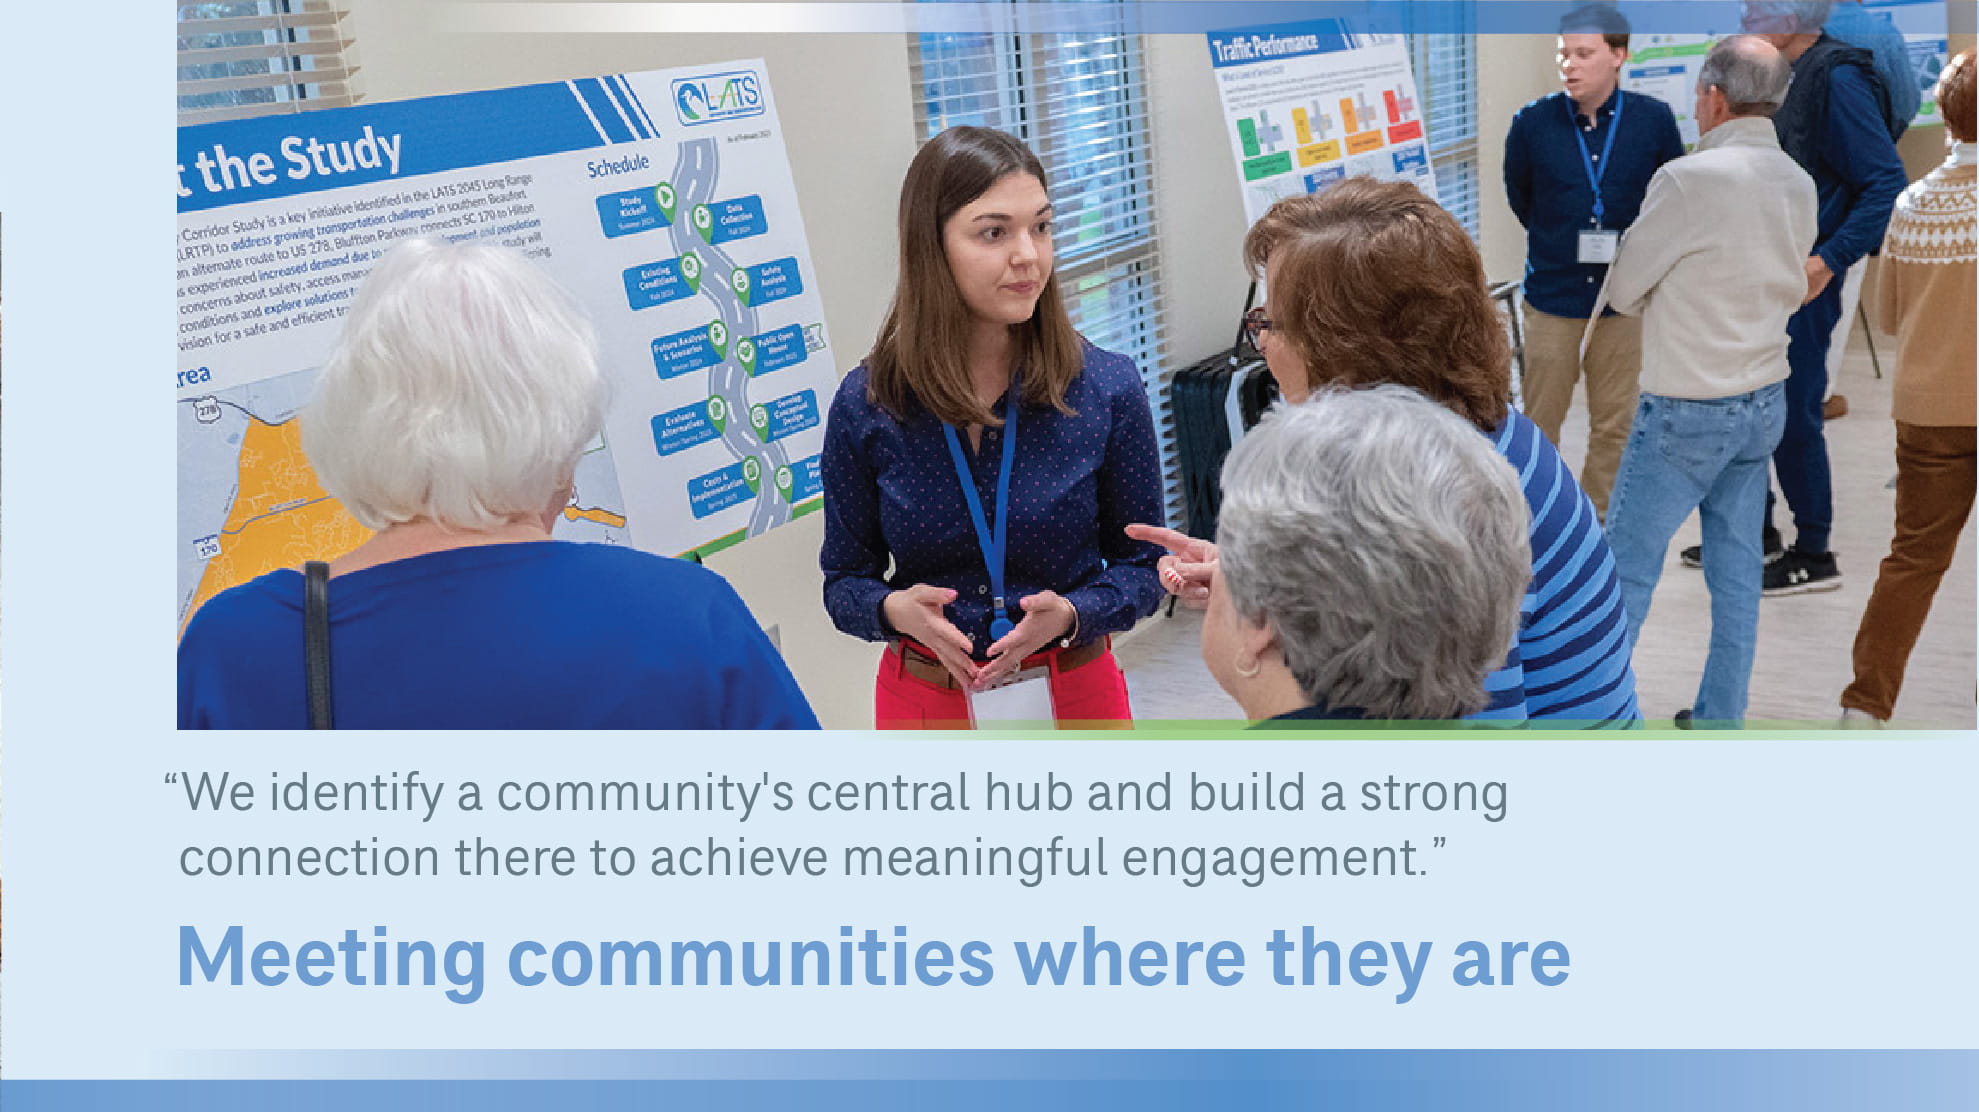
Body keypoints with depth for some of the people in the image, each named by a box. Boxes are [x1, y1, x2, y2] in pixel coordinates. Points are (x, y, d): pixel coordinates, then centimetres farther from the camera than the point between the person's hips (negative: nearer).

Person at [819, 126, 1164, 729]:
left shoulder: (1107, 390, -11)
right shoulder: (865, 406, -10)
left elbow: (1142, 565, -2)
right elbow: (844, 580, -1)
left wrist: (1069, 614, -21)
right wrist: (894, 608, -22)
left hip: (1074, 689, 0)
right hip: (925, 696, 0)